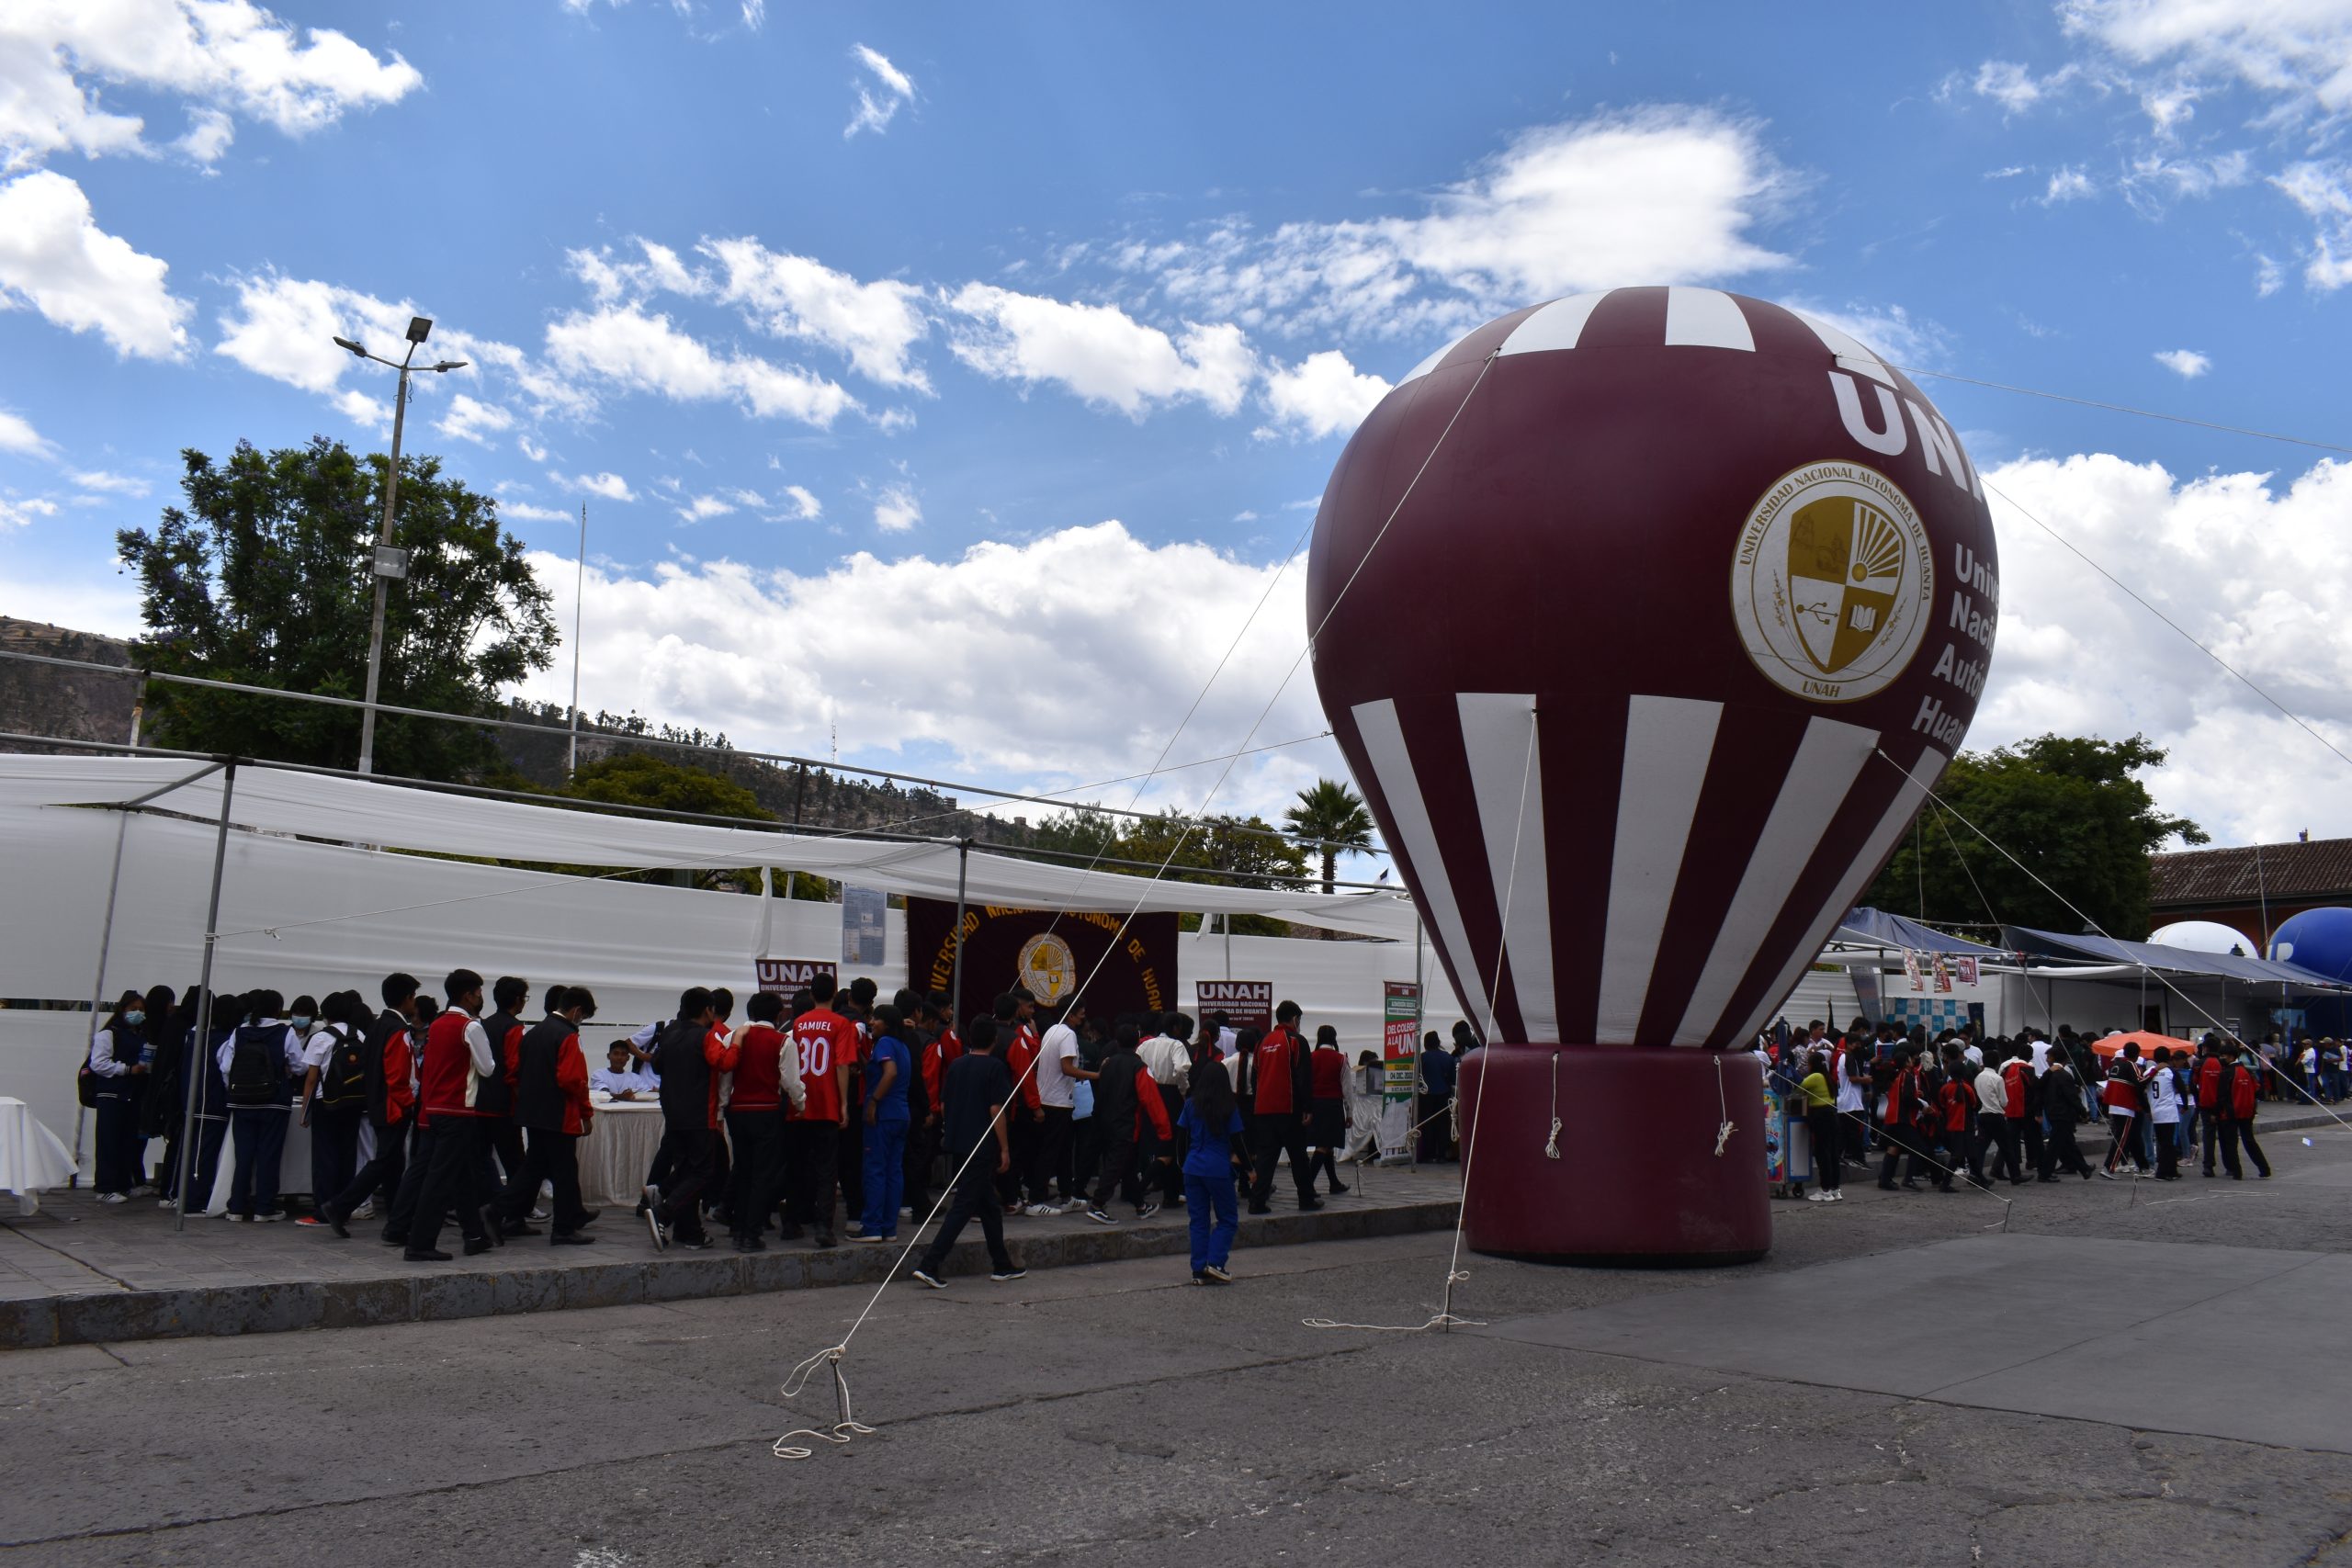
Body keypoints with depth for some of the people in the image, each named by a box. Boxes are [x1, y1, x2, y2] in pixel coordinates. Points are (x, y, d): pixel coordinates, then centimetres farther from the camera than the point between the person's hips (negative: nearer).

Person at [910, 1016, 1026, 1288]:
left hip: (957, 1144, 7)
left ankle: (1002, 1265, 25)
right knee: (963, 1206, -6)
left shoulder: (956, 1065, 8)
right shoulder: (994, 1067, -10)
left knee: (987, 1204, 17)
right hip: (981, 1147, -7)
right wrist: (1005, 1149, -8)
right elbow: (996, 1110, -13)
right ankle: (929, 1265, -13)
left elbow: (943, 1105, 12)